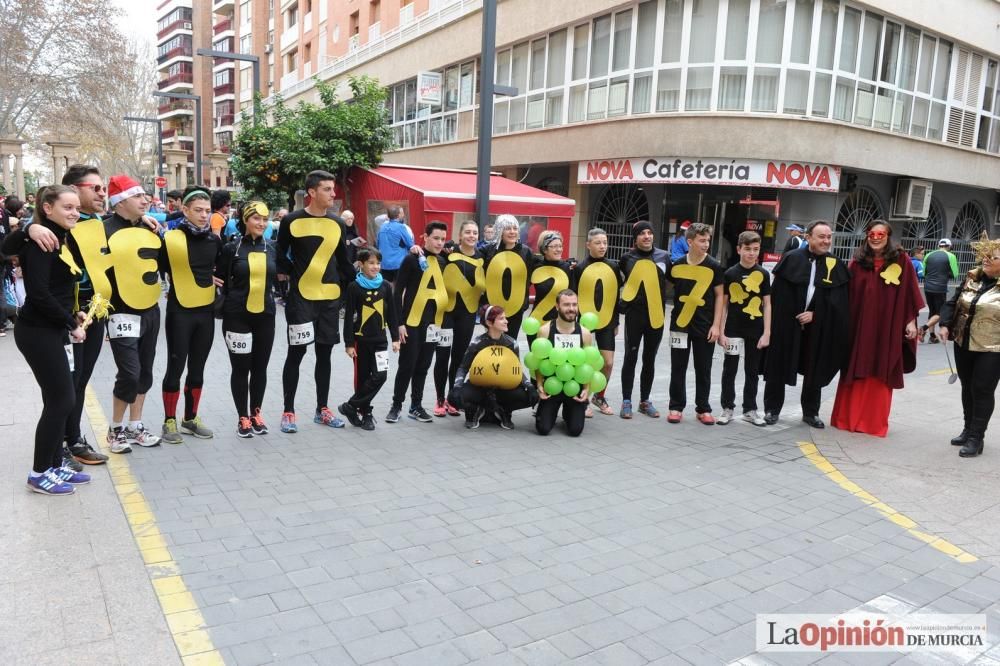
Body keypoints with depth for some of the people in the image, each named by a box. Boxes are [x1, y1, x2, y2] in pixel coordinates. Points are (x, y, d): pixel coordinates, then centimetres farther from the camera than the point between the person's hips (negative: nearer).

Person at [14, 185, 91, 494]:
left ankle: (54, 466, 22)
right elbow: (39, 293, -21)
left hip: (52, 330, 9)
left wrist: (73, 314, 5)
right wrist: (71, 324, -14)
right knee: (62, 400, -4)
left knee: (58, 399, 12)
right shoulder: (41, 241, -16)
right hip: (38, 332, -9)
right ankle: (39, 473, 8)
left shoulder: (62, 239, 12)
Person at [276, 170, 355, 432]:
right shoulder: (292, 221, -6)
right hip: (300, 297, -4)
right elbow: (280, 254, 6)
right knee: (296, 353, 0)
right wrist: (285, 275, -5)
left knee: (325, 354, 11)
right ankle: (288, 412, 11)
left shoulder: (337, 224, 7)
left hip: (330, 298, 4)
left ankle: (322, 409, 22)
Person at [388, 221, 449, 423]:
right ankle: (396, 405, 13)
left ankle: (416, 406, 21)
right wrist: (399, 322, -13)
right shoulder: (412, 259, -7)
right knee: (407, 365, -1)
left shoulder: (442, 262, 11)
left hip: (432, 323, 5)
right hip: (412, 322, -5)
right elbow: (398, 292, -9)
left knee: (423, 366, 11)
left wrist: (442, 320, 13)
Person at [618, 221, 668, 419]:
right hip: (634, 315, -2)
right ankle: (626, 401, 10)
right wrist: (622, 305, 6)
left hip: (656, 316, 2)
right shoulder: (628, 258, -1)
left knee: (650, 360, 11)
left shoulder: (664, 256, 3)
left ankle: (645, 400, 22)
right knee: (631, 358, 2)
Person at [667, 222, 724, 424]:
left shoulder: (714, 266, -4)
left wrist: (716, 325, -6)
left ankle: (703, 409, 18)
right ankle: (676, 407, 15)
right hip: (680, 324, 1)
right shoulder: (677, 265, -1)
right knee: (678, 368, 5)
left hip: (705, 326, -1)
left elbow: (719, 296, -1)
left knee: (703, 369, 7)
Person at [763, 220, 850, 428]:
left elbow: (838, 299, 1)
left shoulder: (835, 265, 3)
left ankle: (811, 412, 24)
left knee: (814, 370, 10)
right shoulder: (791, 259, -4)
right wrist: (776, 320, -10)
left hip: (817, 328, 2)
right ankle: (772, 409, 17)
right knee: (779, 368, 5)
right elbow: (777, 293, -4)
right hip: (786, 323, -2)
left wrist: (815, 314, -11)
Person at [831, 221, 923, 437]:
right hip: (859, 325, 1)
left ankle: (874, 421, 16)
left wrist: (911, 320, -5)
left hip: (888, 327, -1)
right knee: (856, 373, 8)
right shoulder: (858, 261, 4)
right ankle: (848, 417, 18)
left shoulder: (901, 260, 0)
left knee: (880, 375, 5)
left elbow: (909, 292, 0)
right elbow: (847, 293, 3)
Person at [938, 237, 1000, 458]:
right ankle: (968, 430, 30)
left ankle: (976, 438, 8)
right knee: (968, 388, 16)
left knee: (982, 391, -2)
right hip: (963, 344, 6)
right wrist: (945, 325, -4)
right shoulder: (971, 278, 5)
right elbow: (952, 303, 10)